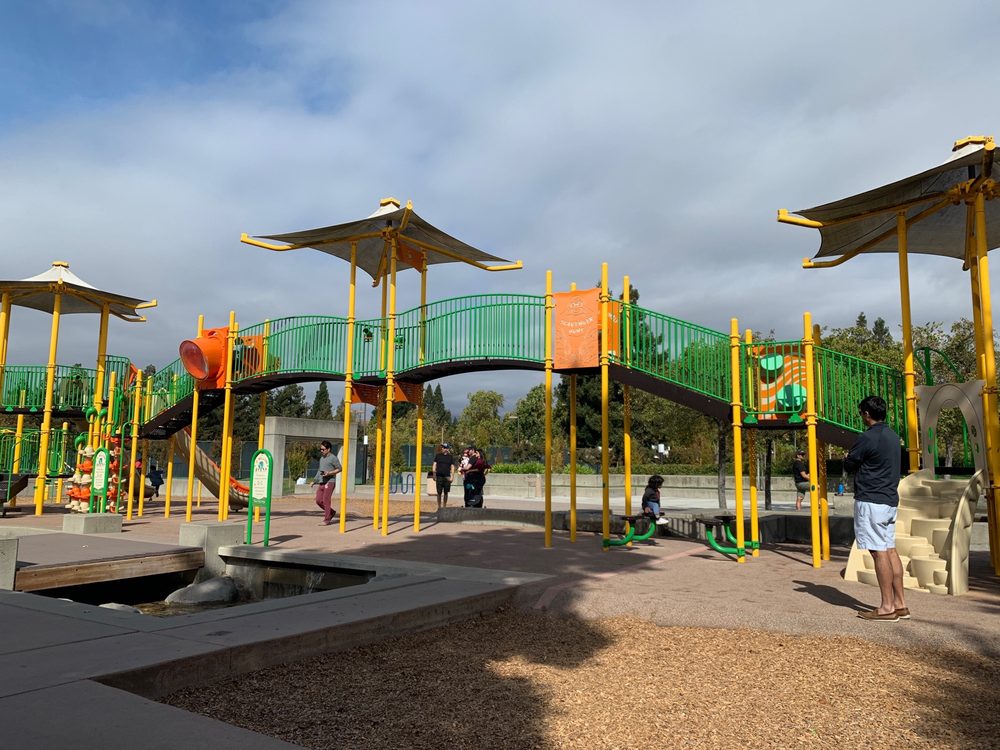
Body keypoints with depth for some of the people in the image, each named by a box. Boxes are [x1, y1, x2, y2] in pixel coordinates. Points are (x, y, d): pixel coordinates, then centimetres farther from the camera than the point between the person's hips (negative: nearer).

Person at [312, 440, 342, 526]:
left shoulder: (333, 458, -6)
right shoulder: (322, 458, 17)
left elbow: (339, 469, -6)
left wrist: (329, 473, -18)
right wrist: (314, 481, 21)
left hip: (329, 482, -8)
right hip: (321, 482, 8)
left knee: (326, 500, -8)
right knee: (318, 500, 4)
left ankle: (326, 520, 0)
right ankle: (331, 512, 23)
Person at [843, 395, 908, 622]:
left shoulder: (868, 437, -15)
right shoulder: (893, 436, 13)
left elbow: (849, 465, -5)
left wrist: (847, 457, 17)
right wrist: (857, 458, 17)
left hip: (871, 501, -9)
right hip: (890, 500, 9)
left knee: (879, 552, -6)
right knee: (890, 550, 11)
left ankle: (887, 607, -3)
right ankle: (899, 604, 14)